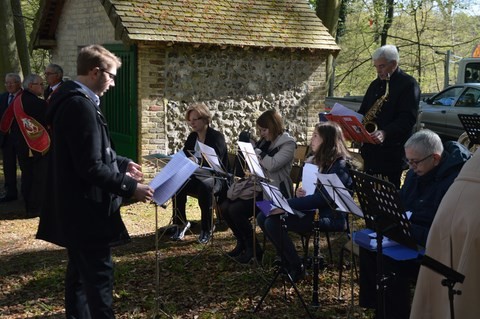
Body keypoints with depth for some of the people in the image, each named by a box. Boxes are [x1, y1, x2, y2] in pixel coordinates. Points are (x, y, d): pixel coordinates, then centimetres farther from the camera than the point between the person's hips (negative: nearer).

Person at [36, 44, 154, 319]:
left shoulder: (73, 100, 12)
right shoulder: (81, 105, -22)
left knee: (81, 270, 18)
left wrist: (123, 163, 19)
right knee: (100, 273, -5)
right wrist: (130, 187, -20)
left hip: (75, 206, 11)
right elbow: (91, 168, -25)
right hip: (85, 208, -11)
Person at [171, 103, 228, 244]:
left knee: (204, 186, -40)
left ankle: (207, 229, -23)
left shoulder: (217, 137, -6)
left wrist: (196, 161, -35)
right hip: (195, 176, 5)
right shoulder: (192, 137, 13)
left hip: (214, 178, -5)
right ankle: (181, 223, -11)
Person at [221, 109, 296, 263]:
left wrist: (254, 151, -13)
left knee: (236, 210, -23)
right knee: (225, 207, -7)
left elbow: (272, 165, -24)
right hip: (258, 186, 8)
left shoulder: (288, 143, -9)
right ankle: (242, 242, 12)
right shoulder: (265, 141, 13)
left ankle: (253, 248, -5)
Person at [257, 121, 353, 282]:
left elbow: (322, 198, -25)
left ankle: (296, 268, -4)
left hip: (330, 216, -9)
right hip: (312, 209, 9)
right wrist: (300, 194, 1)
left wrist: (287, 205, -27)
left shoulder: (340, 165, -16)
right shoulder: (317, 160, 13)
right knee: (263, 218, -3)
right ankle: (287, 261, 10)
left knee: (273, 223, -23)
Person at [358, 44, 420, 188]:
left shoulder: (408, 84, -6)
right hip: (369, 149, 7)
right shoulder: (375, 84, 19)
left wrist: (385, 133, -29)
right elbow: (363, 111, 25)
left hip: (392, 151, -7)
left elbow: (407, 118, -16)